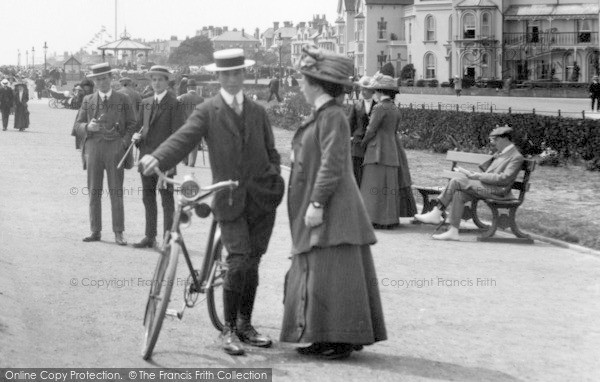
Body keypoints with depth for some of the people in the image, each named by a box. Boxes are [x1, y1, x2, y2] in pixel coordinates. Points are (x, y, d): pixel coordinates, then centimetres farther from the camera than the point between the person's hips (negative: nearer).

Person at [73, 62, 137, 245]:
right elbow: (77, 126, 11)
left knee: (116, 191, -3)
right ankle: (95, 231, 8)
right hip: (93, 146, 2)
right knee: (94, 191, 3)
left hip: (115, 148, -2)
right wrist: (88, 127, -11)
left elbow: (131, 125, 7)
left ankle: (118, 233, -1)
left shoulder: (123, 100, 8)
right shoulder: (88, 101, 12)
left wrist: (124, 143, -7)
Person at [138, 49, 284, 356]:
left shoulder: (257, 112, 14)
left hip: (261, 196, 4)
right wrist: (157, 158, -34)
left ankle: (245, 325, 22)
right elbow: (183, 138, -15)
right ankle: (229, 330, -1)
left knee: (252, 264, 8)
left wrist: (274, 180, 0)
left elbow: (271, 152, 18)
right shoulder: (207, 112, 0)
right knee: (238, 262, -13)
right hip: (229, 200, -4)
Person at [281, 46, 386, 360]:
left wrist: (317, 203, -22)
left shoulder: (332, 116, -14)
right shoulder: (320, 115, 16)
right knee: (314, 274, 11)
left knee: (332, 274, -7)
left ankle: (342, 340, -1)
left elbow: (332, 165, -20)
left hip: (331, 210, -10)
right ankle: (323, 339, 16)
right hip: (316, 207, 10)